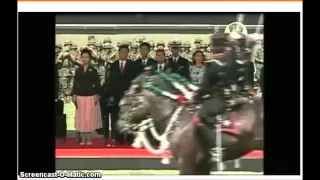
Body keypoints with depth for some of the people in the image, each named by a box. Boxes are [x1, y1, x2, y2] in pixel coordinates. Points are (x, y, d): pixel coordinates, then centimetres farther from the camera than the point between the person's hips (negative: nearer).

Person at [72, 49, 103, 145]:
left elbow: (97, 84, -1)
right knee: (81, 118, 2)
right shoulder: (78, 71, 6)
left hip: (91, 97, -2)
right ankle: (83, 139, 8)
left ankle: (88, 139, 7)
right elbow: (75, 84, 6)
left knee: (90, 118, 0)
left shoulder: (93, 70, 0)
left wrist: (96, 95, -8)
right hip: (80, 97, 2)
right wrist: (74, 95, -2)